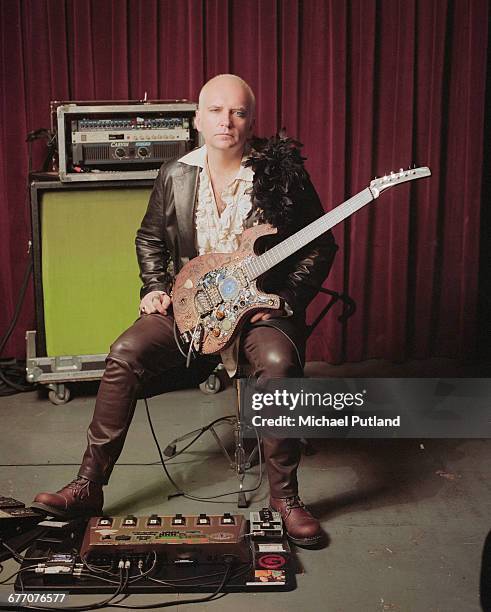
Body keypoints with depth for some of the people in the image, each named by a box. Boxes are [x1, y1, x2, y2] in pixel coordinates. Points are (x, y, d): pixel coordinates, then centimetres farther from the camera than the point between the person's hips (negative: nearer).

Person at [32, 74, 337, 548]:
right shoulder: (175, 175, 5)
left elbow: (319, 246, 0)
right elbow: (150, 238, 19)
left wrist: (285, 301, -10)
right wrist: (156, 288, 3)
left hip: (261, 302, -3)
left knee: (280, 363, -34)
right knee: (125, 354, -19)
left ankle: (284, 496, -15)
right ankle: (88, 485, -7)